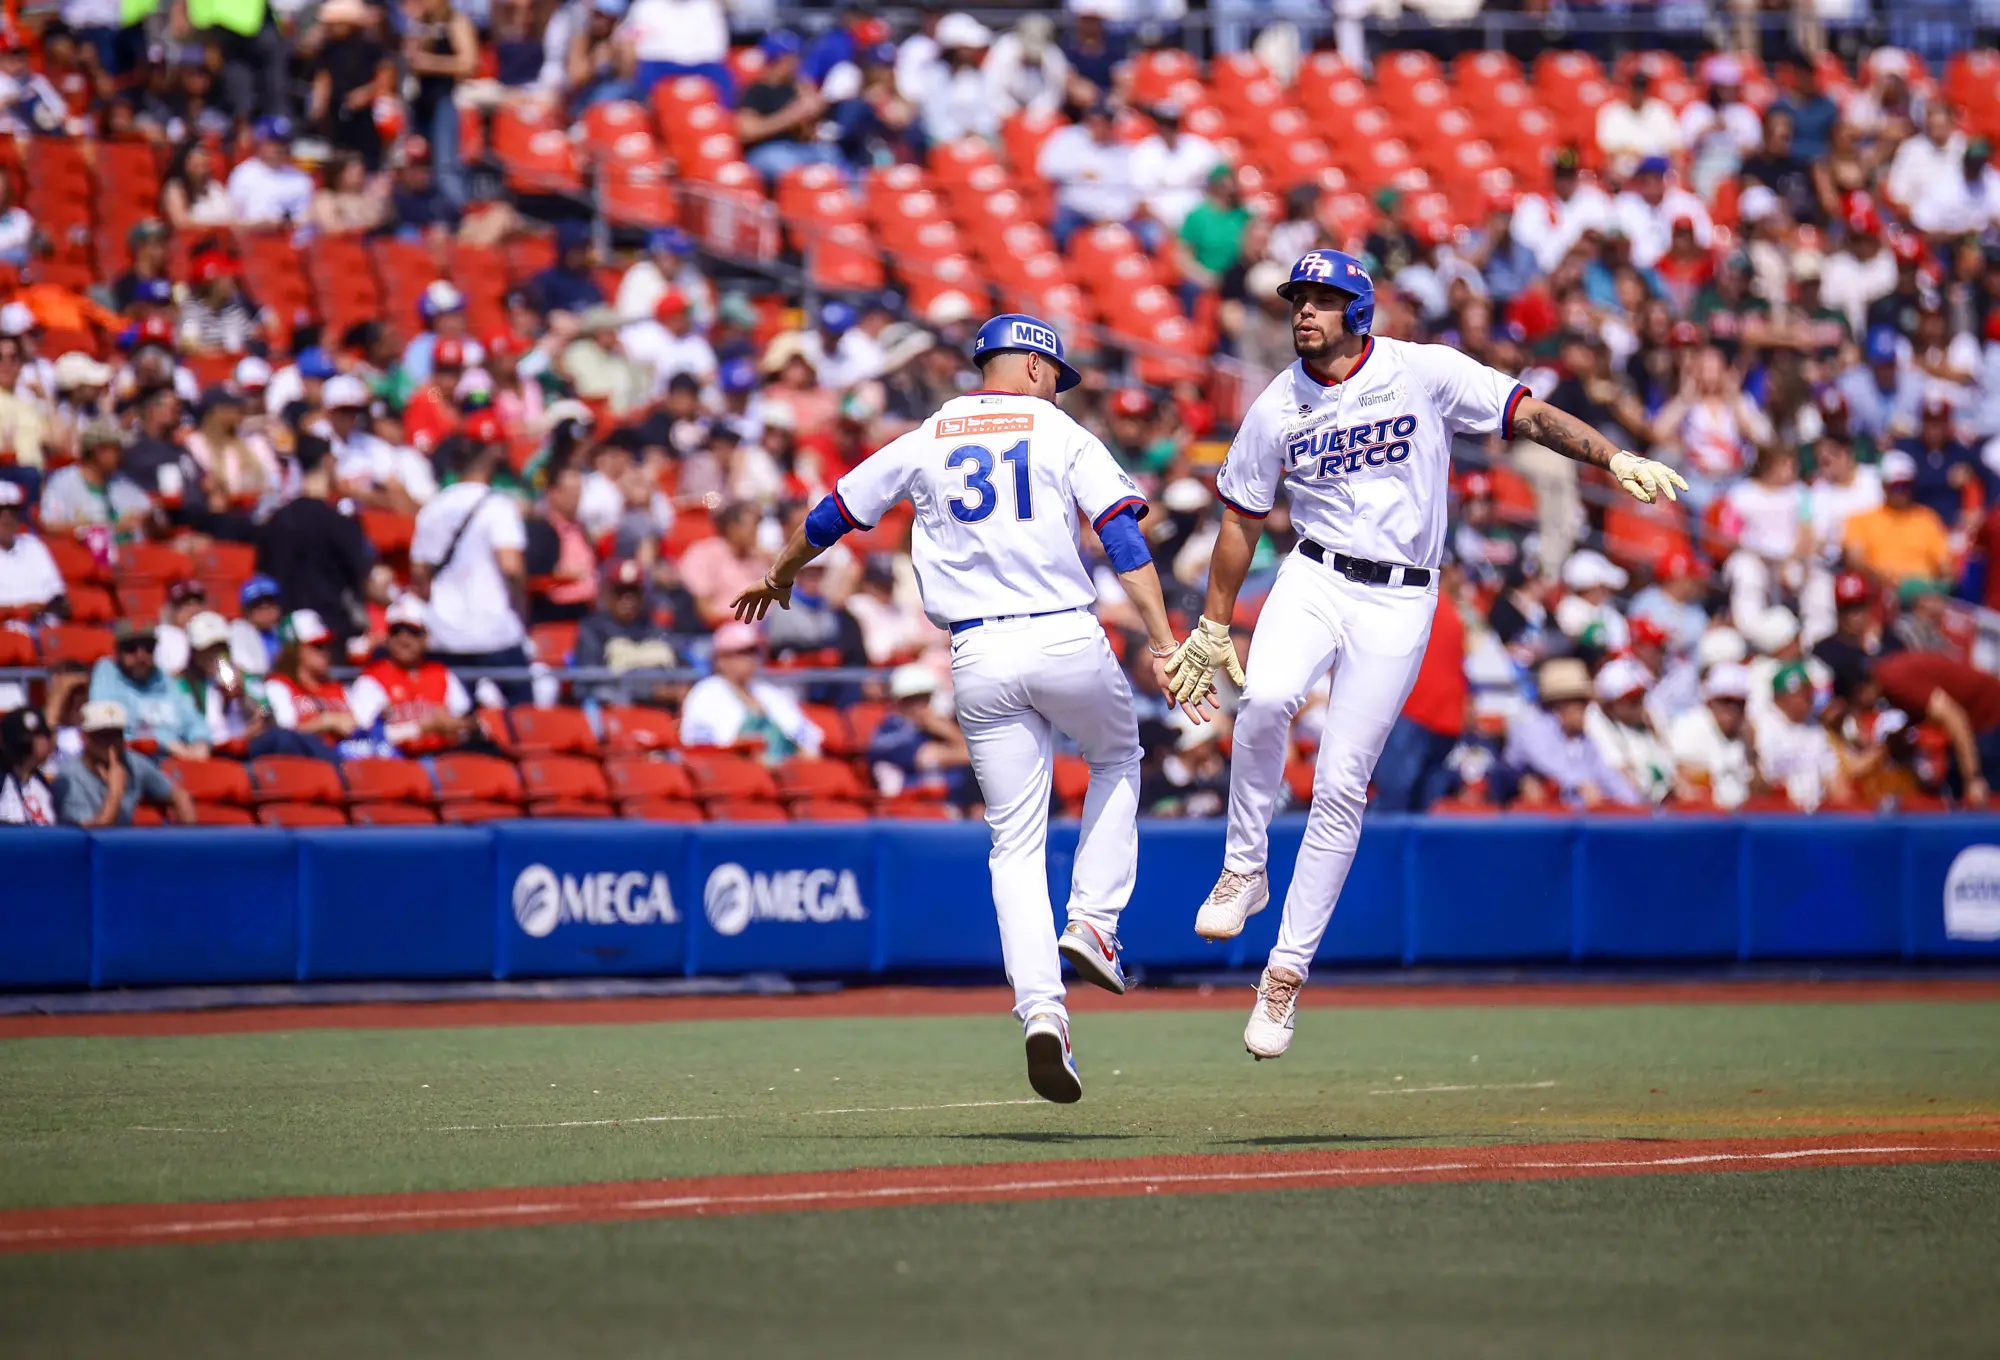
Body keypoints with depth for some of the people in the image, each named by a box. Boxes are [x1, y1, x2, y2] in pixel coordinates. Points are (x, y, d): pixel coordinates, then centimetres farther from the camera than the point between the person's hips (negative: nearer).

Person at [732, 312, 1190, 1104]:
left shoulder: (925, 443, 13)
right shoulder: (1063, 437, 5)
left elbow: (831, 517, 23)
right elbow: (1126, 541, -7)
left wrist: (778, 578, 42)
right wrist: (1164, 648, -13)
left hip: (979, 660, 2)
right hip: (1066, 642, -2)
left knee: (1016, 842, 5)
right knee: (1117, 757, 29)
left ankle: (1040, 1007, -13)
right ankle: (1094, 922, 13)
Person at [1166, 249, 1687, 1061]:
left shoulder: (1424, 374, -3)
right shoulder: (1277, 408, 6)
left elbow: (1529, 415, -6)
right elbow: (1241, 520, 16)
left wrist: (1613, 459, -21)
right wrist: (1212, 629, 18)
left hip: (1399, 604, -2)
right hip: (1313, 581, 2)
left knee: (1341, 785, -5)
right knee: (1265, 701, -30)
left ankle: (1288, 970, 3)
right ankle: (1243, 869, -9)